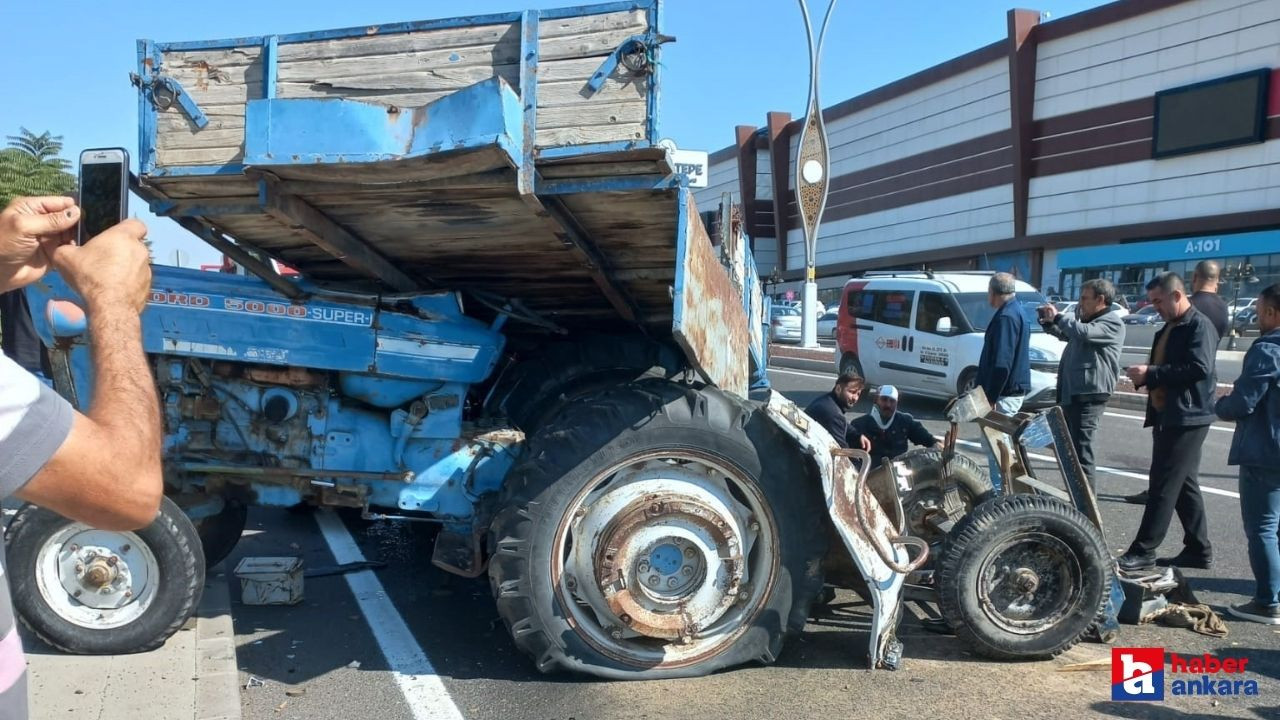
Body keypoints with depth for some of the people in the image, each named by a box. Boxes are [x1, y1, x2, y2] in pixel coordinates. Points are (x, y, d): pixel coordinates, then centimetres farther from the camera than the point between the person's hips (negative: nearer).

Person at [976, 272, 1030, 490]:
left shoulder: (1005, 317, -18)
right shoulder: (1016, 312, 15)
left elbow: (1001, 363, -24)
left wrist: (991, 397, -22)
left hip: (1004, 394, -11)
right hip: (1013, 390, 11)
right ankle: (1001, 489, 26)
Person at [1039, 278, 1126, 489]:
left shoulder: (1112, 322, -10)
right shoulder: (1089, 320, 21)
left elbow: (1082, 332, -27)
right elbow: (1066, 335, 36)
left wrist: (1058, 316, -12)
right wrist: (1049, 323, 17)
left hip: (1088, 395, -10)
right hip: (1071, 393, 10)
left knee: (1081, 448, -11)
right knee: (1069, 447, 16)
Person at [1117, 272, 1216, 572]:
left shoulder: (1199, 325, -11)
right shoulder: (1167, 329, 18)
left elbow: (1199, 368, -23)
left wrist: (1151, 373, -21)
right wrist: (1145, 377, 3)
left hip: (1186, 418, -10)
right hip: (1167, 416, 10)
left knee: (1163, 485, -8)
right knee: (1184, 485, 13)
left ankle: (1143, 550, -6)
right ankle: (1198, 549, 20)